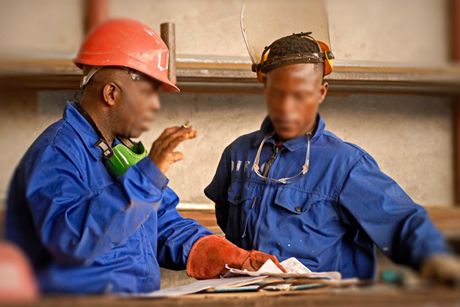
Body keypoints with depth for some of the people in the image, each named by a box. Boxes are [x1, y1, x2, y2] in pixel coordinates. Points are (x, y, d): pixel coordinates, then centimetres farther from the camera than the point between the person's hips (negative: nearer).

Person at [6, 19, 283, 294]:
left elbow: (166, 226, 23)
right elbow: (69, 239, -25)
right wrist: (146, 176, -25)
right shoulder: (56, 150, -10)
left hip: (142, 301, 8)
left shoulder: (124, 150, 20)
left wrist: (236, 259, 8)